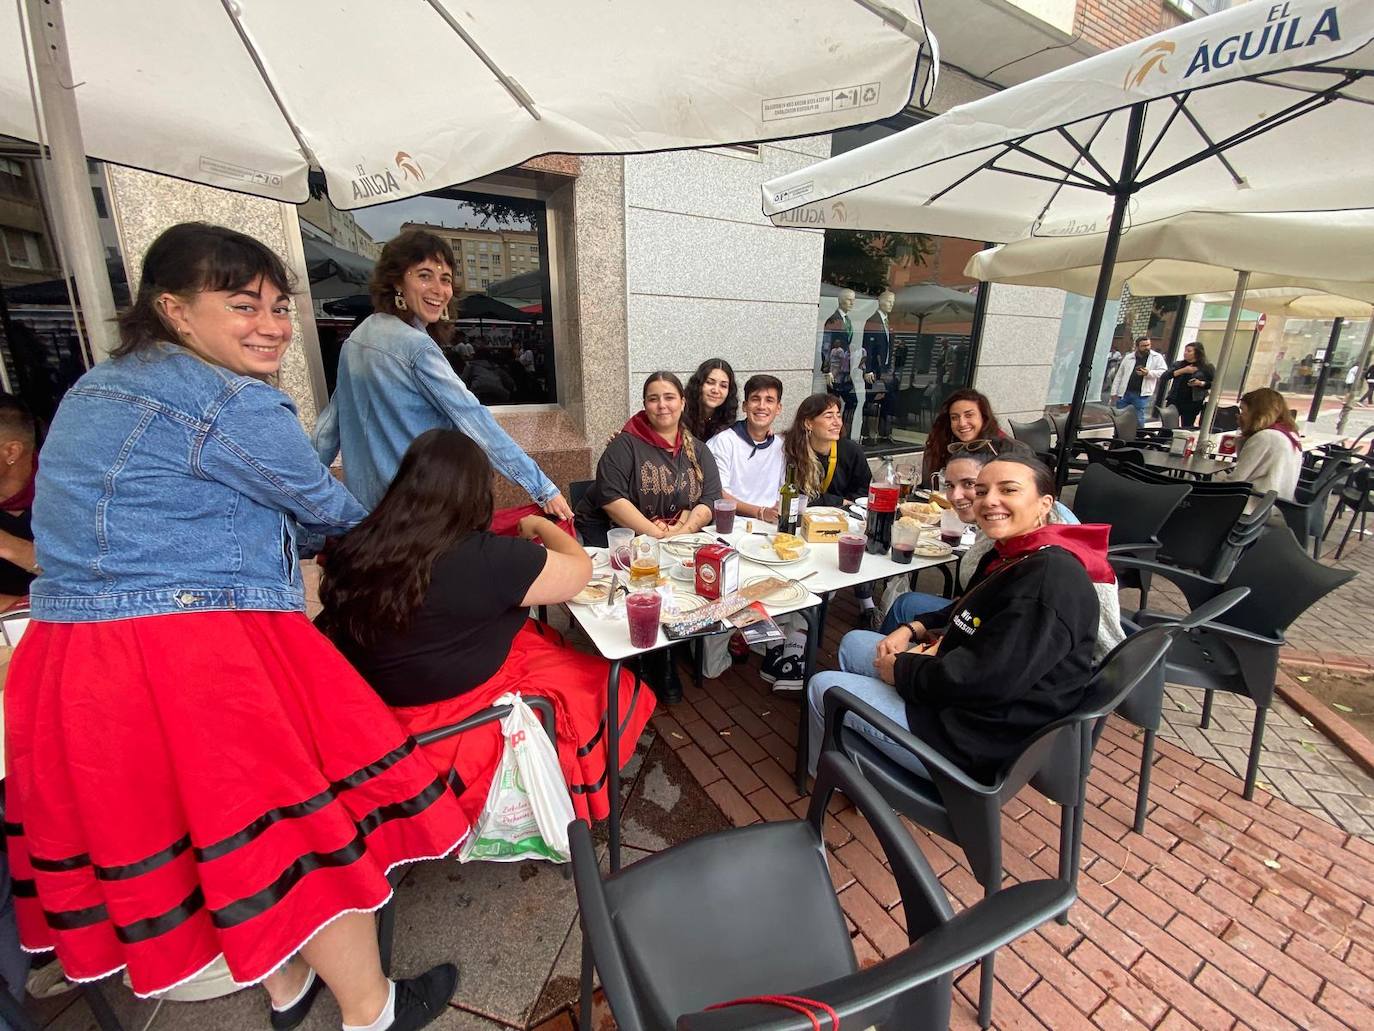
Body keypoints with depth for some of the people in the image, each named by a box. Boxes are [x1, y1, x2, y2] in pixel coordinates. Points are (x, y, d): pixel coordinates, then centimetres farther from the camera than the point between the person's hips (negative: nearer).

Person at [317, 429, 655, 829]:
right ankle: (577, 801, 33)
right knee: (612, 686, 11)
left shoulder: (354, 549, -8)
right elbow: (580, 569, -13)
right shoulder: (487, 558, -27)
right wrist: (542, 527, 5)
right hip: (467, 726, -7)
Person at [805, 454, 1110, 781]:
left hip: (980, 741, -10)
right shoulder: (1007, 556, 5)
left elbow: (985, 681, -32)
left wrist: (900, 668, -16)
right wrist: (911, 631, 3)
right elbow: (965, 614, 21)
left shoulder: (1052, 579, -27)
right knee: (854, 642, 19)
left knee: (823, 688, -1)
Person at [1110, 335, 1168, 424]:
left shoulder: (1157, 357, 4)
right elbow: (1119, 376, 10)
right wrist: (1114, 393, 5)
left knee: (1139, 419, 0)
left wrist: (1148, 373, -17)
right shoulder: (1128, 358, 8)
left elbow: (1164, 372, -1)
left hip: (1141, 395, -2)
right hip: (1124, 393, 2)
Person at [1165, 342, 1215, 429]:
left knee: (1187, 427, 2)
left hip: (1193, 403, -2)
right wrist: (1183, 370, -13)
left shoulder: (1207, 367, 3)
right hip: (1174, 401, 2)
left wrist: (1201, 383, -15)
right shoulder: (1177, 364, 10)